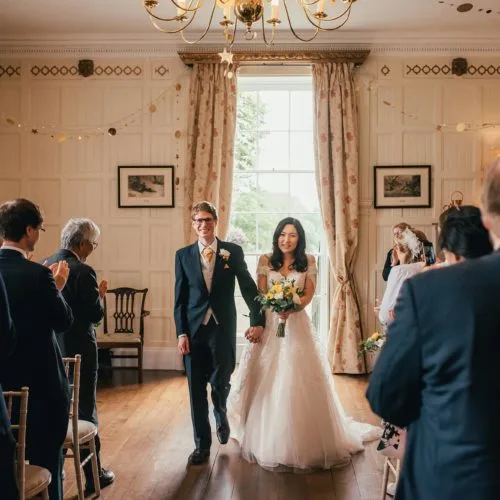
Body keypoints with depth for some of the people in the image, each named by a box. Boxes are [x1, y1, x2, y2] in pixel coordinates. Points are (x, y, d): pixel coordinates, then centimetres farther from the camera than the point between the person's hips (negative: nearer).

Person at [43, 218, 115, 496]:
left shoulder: (44, 265, 2)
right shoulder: (83, 271, -20)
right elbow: (96, 315, -18)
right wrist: (100, 293, 0)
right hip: (78, 350, -7)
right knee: (85, 411, 5)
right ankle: (93, 475, 17)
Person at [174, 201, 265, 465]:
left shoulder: (233, 251, 1)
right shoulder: (183, 255, 4)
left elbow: (248, 287, 2)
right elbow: (180, 297, 3)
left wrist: (257, 320, -4)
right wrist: (181, 333, -3)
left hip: (223, 328, -1)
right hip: (194, 330, 1)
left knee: (220, 383, 4)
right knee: (196, 389, 5)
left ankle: (221, 418, 39)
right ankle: (202, 444, 20)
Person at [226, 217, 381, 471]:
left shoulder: (308, 261, 5)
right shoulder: (265, 260, 4)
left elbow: (309, 294, 0)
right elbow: (261, 293, 1)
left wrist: (292, 308, -19)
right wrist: (276, 307, -19)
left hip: (297, 324, 0)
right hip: (269, 323, 1)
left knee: (299, 380, -2)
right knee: (266, 381, 2)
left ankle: (304, 441, 13)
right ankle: (266, 440, 16)